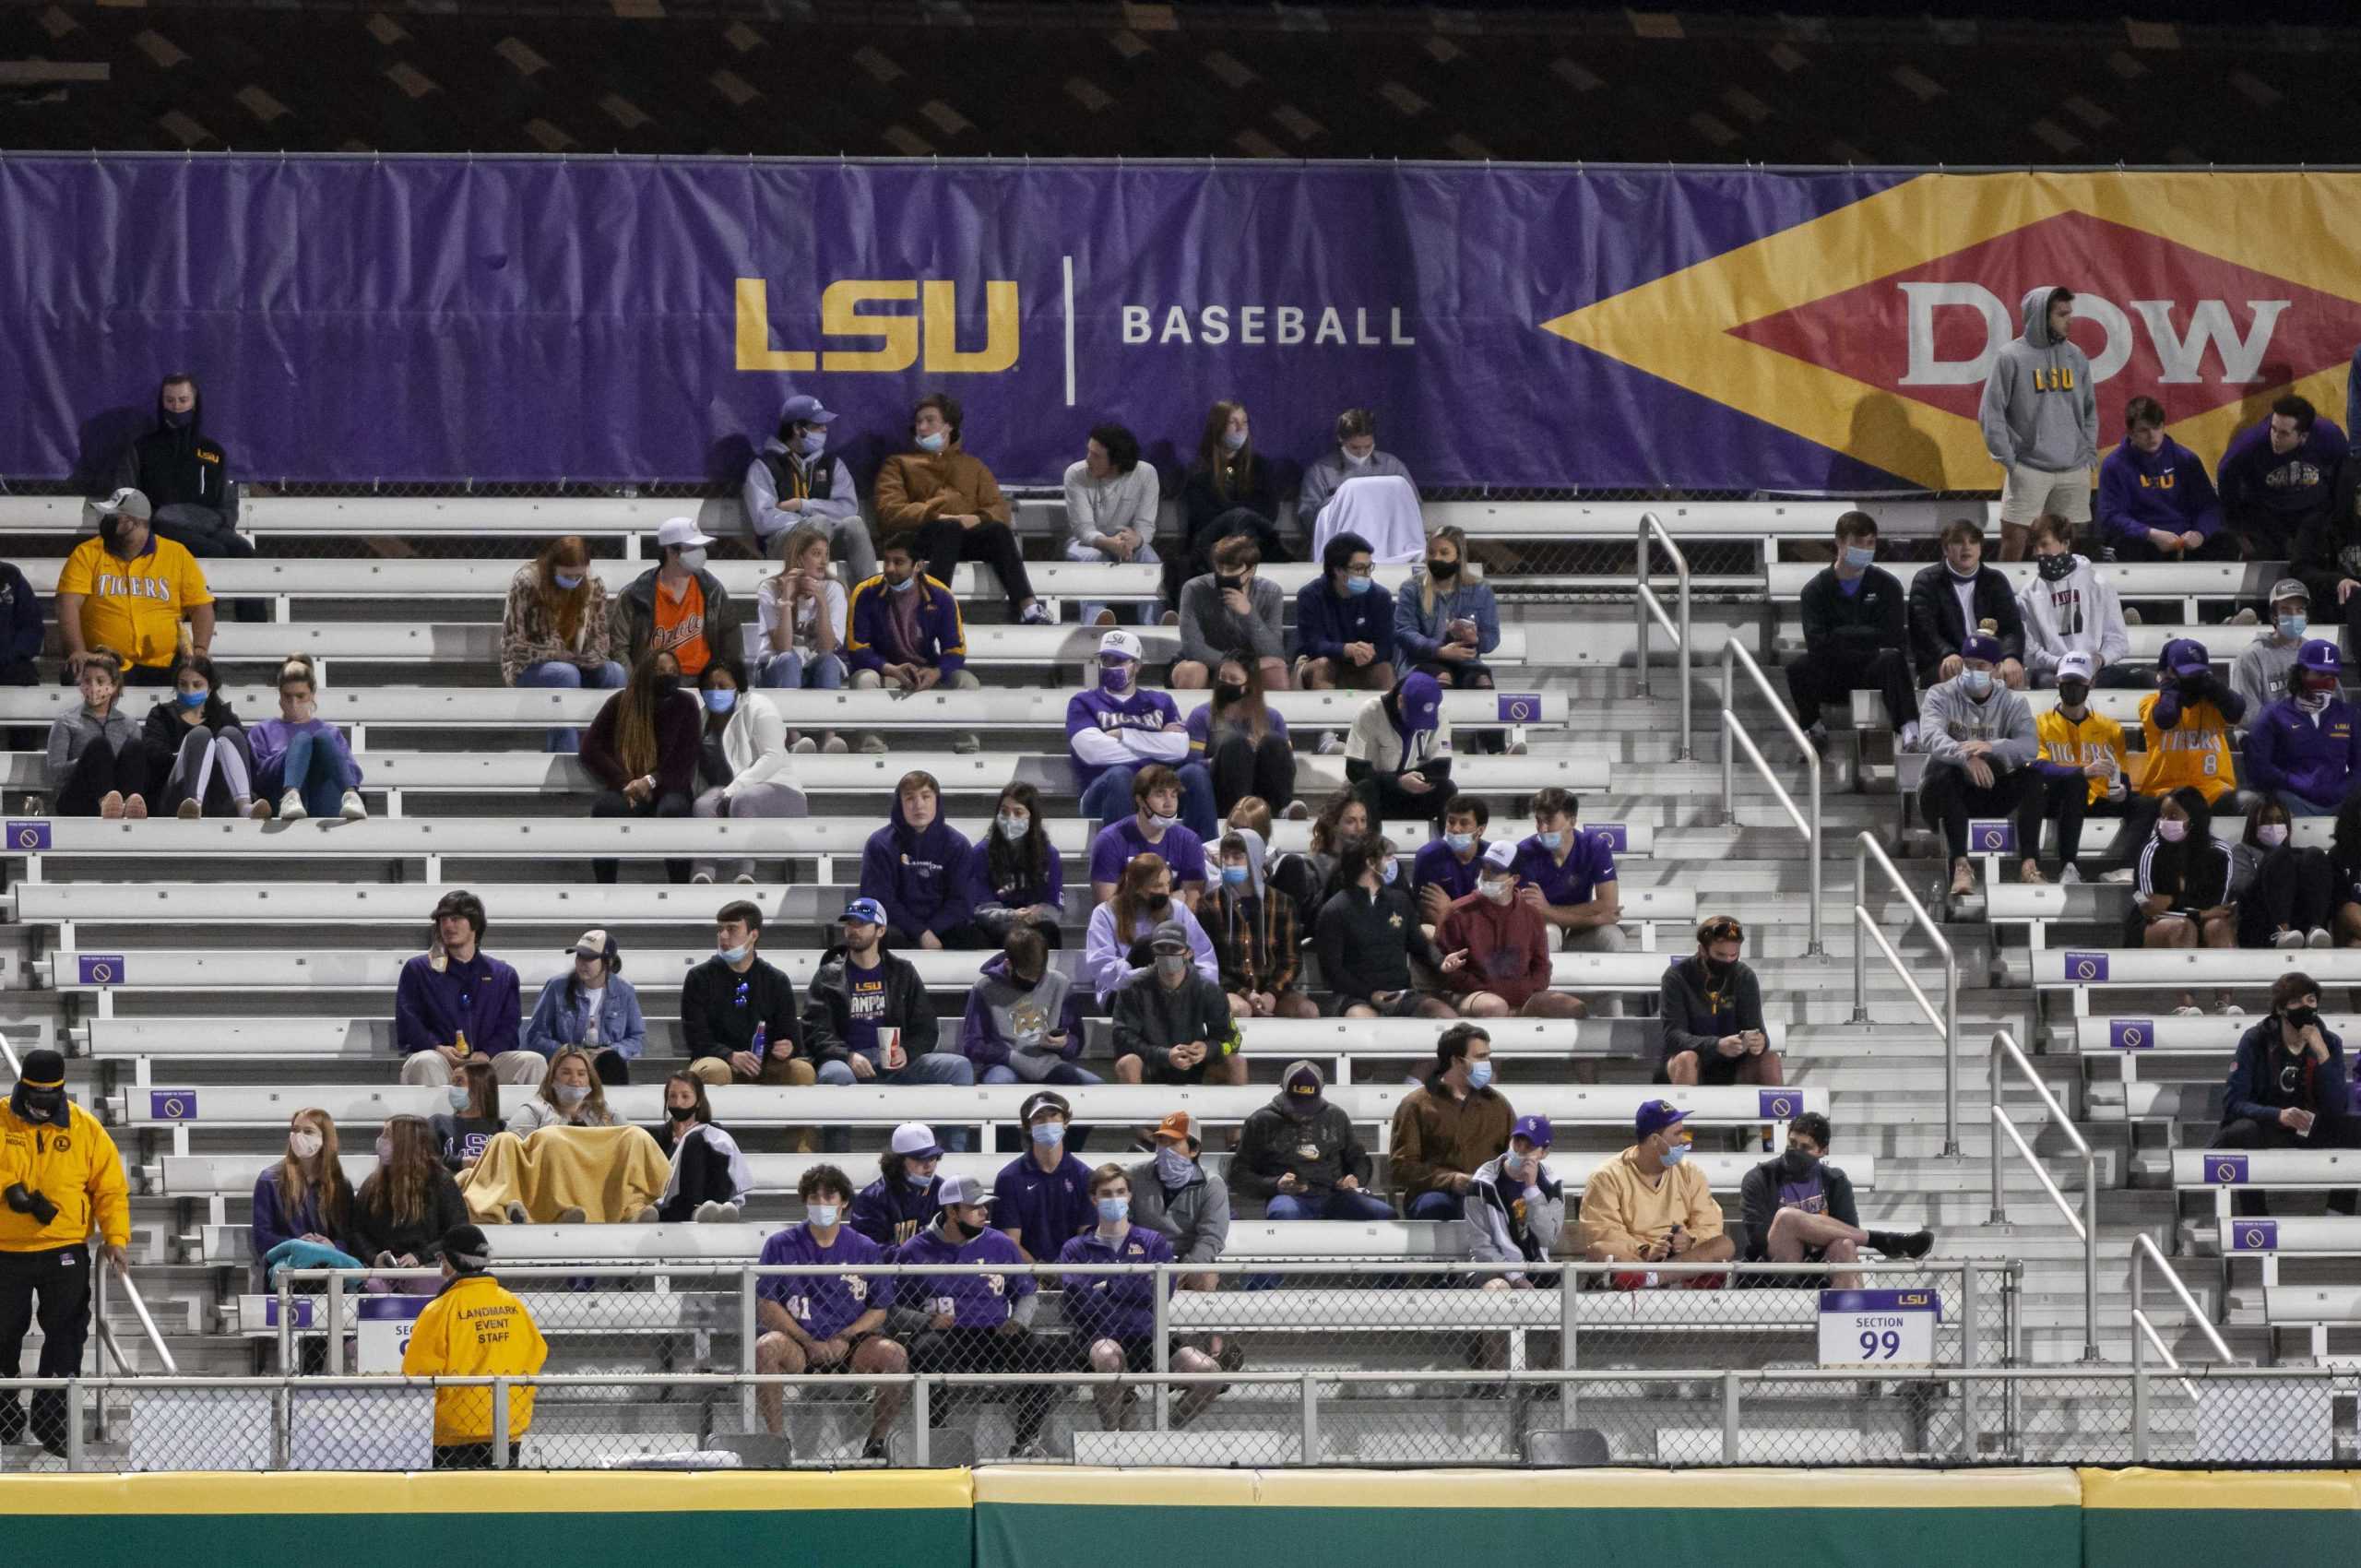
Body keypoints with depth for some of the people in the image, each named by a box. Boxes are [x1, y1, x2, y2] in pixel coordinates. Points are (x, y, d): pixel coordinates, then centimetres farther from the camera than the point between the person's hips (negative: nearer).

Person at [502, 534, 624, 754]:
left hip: (573, 664, 4)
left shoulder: (593, 585, -2)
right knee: (566, 674, -37)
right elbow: (513, 645, -15)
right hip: (527, 669, -4)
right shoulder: (527, 583, -16)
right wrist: (561, 656, -22)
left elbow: (601, 640, 4)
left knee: (614, 672, -25)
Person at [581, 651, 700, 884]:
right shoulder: (620, 703, 3)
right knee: (604, 806, -34)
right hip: (627, 788, 0)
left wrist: (651, 781, -20)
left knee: (673, 808, -36)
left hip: (668, 788, 0)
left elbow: (686, 758, -4)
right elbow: (590, 750, -2)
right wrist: (625, 783, -16)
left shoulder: (685, 705, 2)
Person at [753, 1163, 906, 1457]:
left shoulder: (865, 1250, 9)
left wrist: (843, 1340, -12)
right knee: (765, 1349, -33)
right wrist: (808, 1342, -13)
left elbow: (879, 1310, 7)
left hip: (850, 1345, 1)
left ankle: (876, 1439, -10)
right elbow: (766, 1306, 0)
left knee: (894, 1355, -28)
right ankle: (776, 1440, -25)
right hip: (798, 1343, -1)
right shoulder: (782, 1245, 6)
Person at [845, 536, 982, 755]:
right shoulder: (866, 594, -11)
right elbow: (857, 650, -13)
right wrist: (892, 670, -31)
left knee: (966, 680, -24)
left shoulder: (939, 596, -7)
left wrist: (936, 673, -30)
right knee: (864, 679, -35)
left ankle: (968, 747, -18)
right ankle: (872, 749, -33)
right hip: (882, 669, -1)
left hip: (928, 672, 1)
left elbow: (955, 651, -6)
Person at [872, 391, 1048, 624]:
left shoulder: (972, 465, 30)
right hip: (916, 536, -2)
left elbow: (999, 509, 15)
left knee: (998, 531, -31)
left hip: (966, 536, 2)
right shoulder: (900, 464, 24)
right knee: (950, 529, -37)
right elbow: (889, 511, 4)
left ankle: (1026, 607, -47)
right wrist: (937, 517, -13)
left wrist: (978, 519, -10)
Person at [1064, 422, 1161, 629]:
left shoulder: (1145, 474, -11)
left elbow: (1145, 526, -14)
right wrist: (1109, 543, -41)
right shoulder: (1076, 474, -14)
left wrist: (1135, 539, -40)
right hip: (1086, 542, -1)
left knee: (1149, 558, -31)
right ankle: (1094, 621, -58)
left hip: (1128, 542, 1)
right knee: (1093, 557, -36)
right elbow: (1084, 528, -19)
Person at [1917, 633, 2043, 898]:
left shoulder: (2012, 703, 2)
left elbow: (2030, 746, -16)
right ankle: (1961, 864, -41)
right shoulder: (1941, 695, -3)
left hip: (1992, 795, 2)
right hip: (1945, 795, -2)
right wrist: (1967, 756, -43)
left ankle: (2029, 863, -28)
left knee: (2033, 775, -22)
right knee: (1946, 772, -34)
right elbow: (1930, 737, -23)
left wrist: (1992, 747, -37)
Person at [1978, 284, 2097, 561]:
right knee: (2013, 537, -7)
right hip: (2028, 468, -4)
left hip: (2074, 470, 4)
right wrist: (2007, 458, -8)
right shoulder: (2011, 356, -4)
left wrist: (2089, 452, 7)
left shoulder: (2075, 357, 10)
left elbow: (2089, 410, 18)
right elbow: (1991, 413, -4)